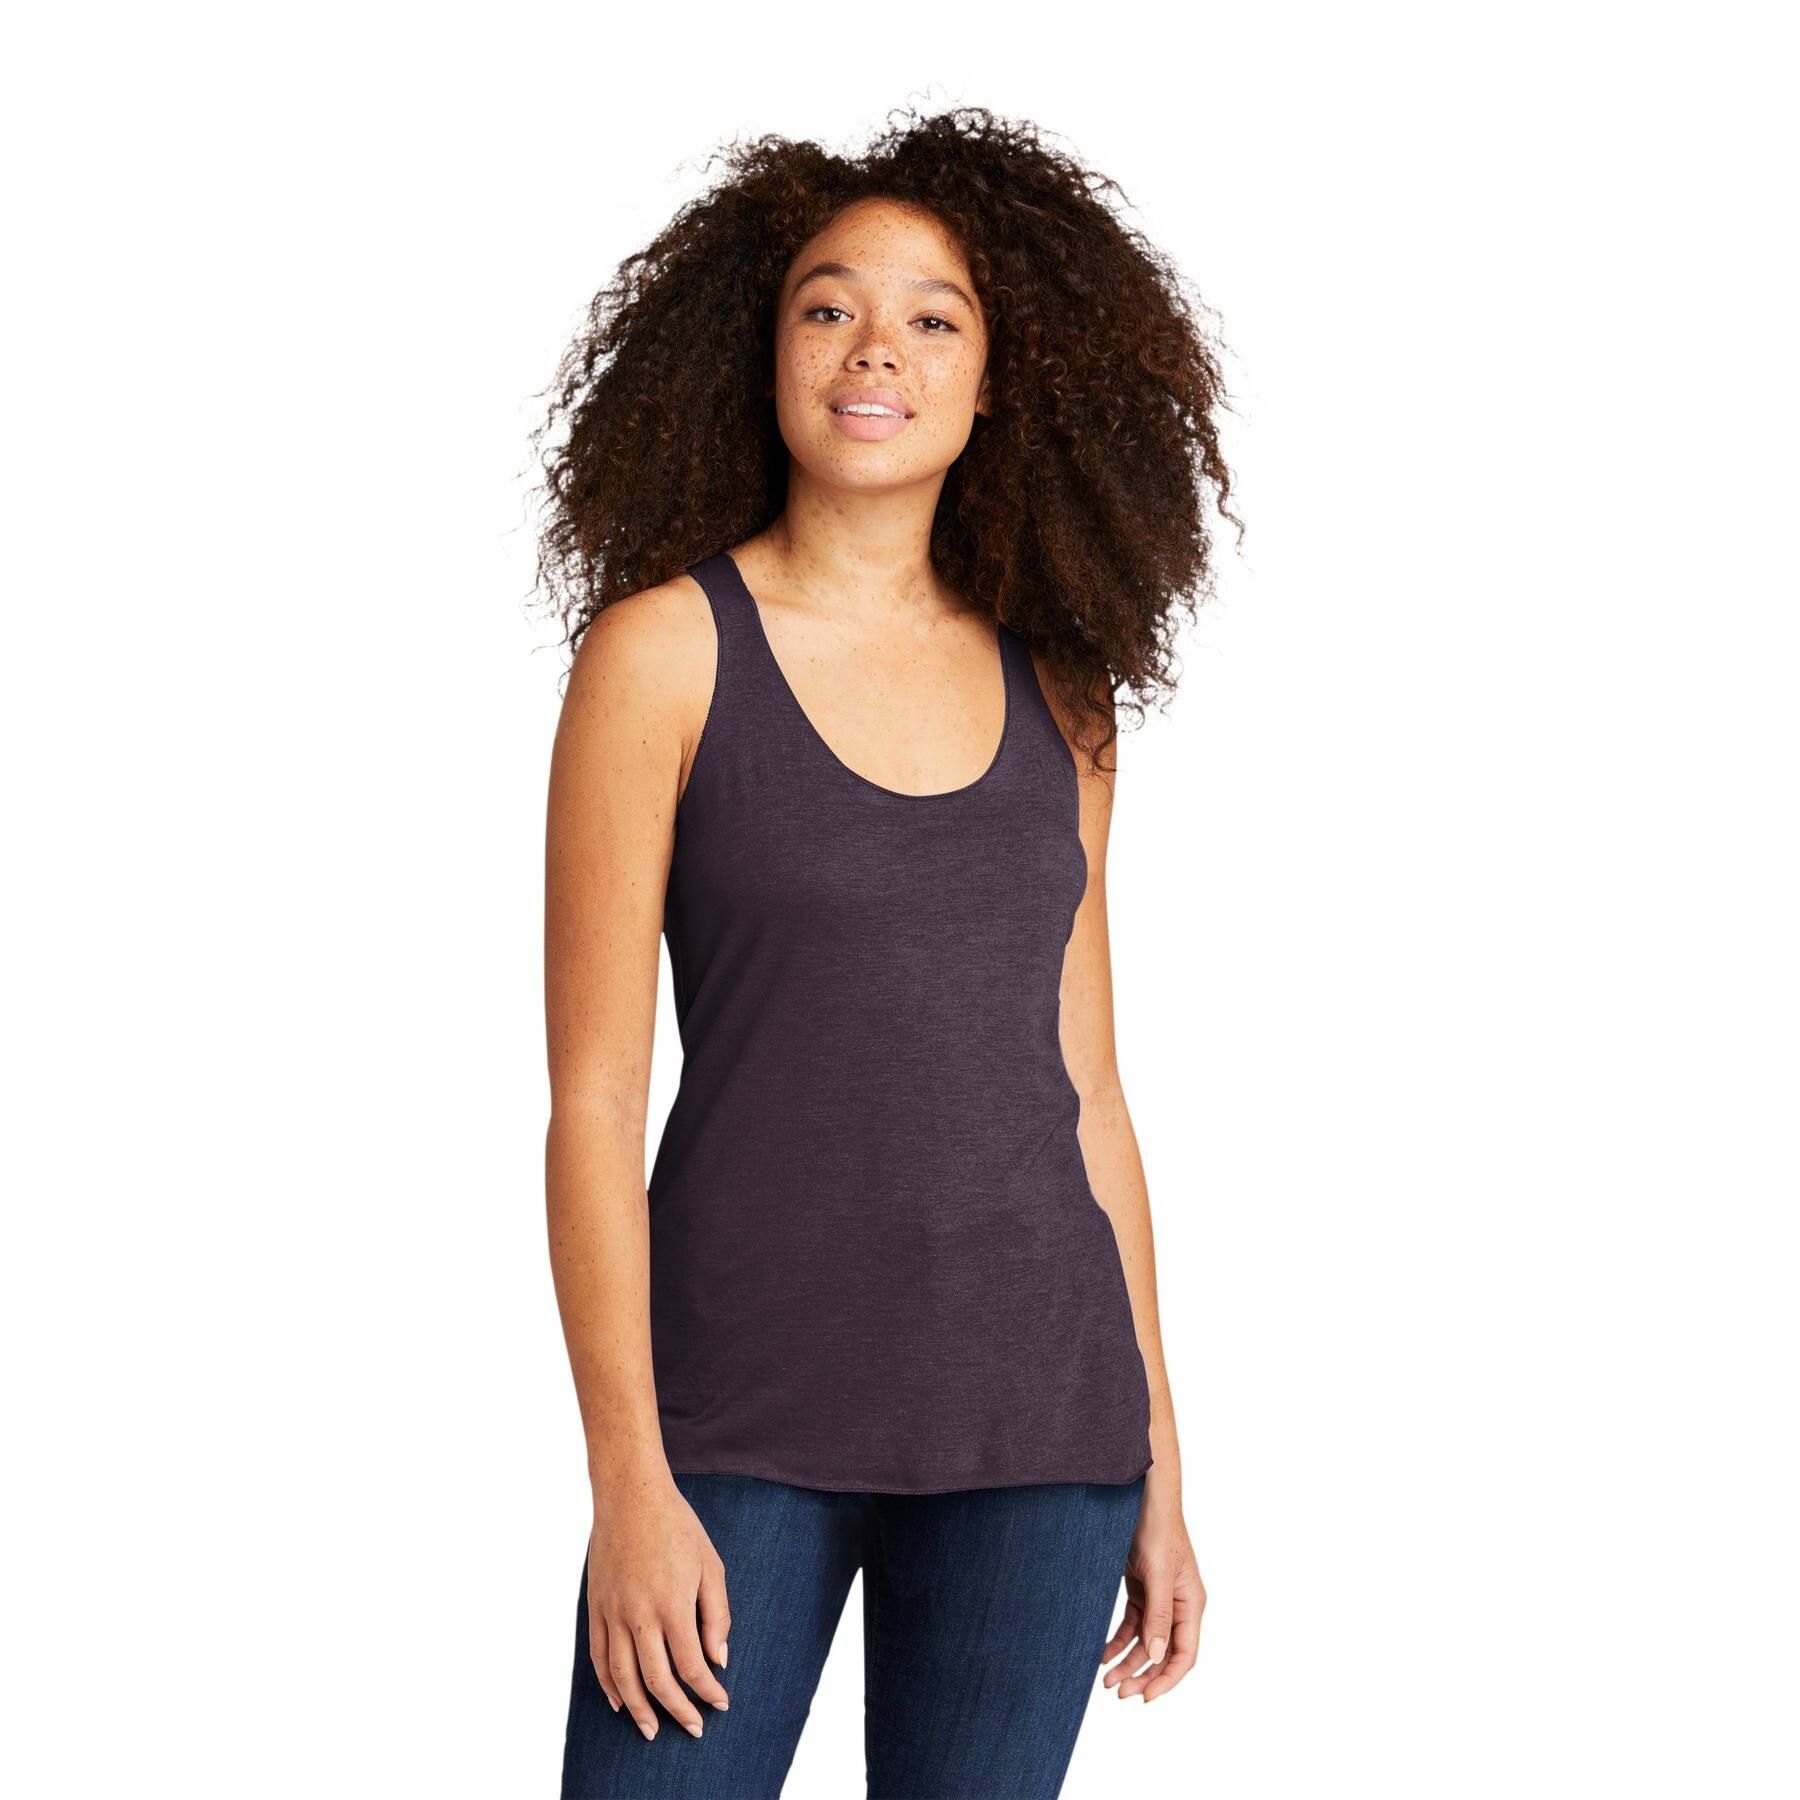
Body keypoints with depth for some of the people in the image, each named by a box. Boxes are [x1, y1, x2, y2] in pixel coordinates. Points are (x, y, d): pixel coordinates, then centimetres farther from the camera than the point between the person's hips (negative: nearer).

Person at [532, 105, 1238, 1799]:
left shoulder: (1053, 692, 9)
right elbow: (593, 1095, -5)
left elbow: (1084, 1095, 13)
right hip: (743, 1409, -3)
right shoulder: (664, 649, -2)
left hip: (1034, 1411, 3)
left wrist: (1158, 1467, 11)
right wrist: (630, 1485, -12)